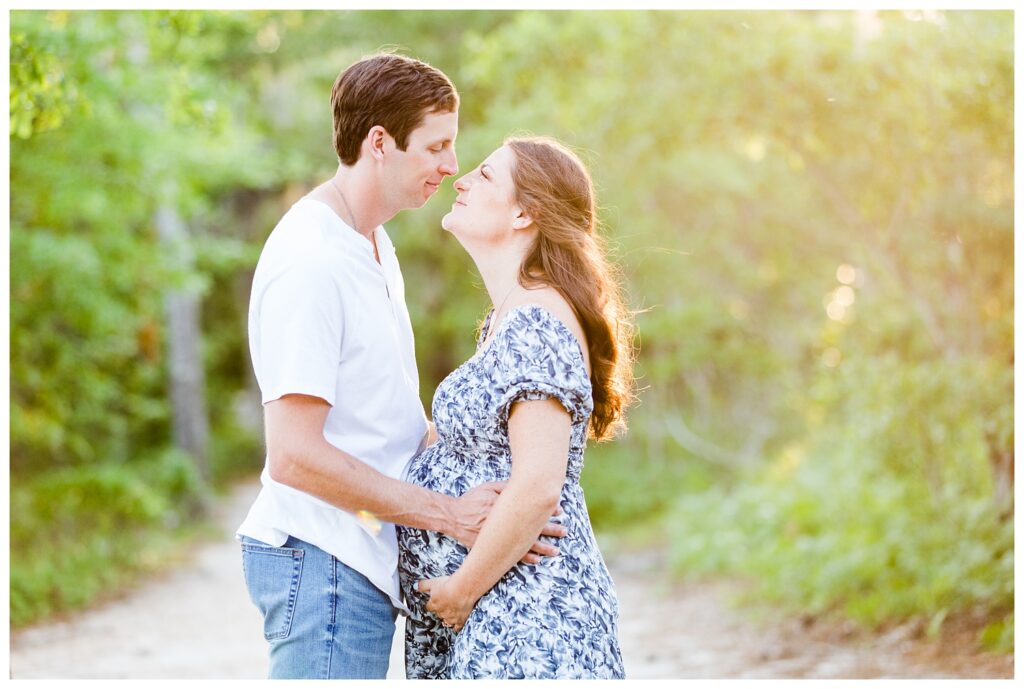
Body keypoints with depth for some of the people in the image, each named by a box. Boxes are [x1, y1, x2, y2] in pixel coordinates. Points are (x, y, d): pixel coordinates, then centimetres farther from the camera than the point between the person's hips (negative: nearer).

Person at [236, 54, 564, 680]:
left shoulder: (374, 247, 14)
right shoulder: (310, 262, -18)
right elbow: (295, 455, -23)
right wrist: (449, 515, -19)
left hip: (368, 559, 10)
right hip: (324, 559, -10)